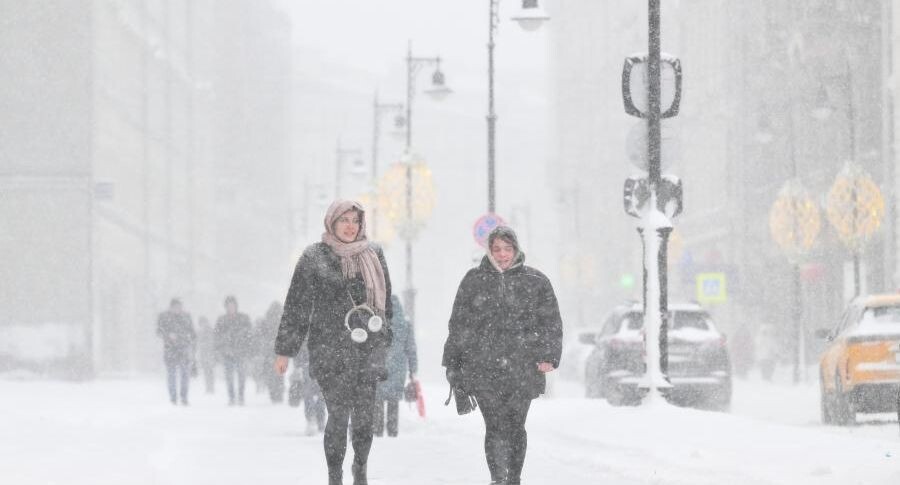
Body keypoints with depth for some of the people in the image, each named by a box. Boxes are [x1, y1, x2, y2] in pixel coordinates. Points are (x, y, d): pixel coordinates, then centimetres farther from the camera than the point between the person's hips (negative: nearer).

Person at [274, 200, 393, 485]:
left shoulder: (374, 256, 11)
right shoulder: (314, 258, 2)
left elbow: (386, 302, 20)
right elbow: (297, 306, 3)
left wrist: (384, 341, 19)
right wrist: (284, 350, 1)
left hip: (367, 350, 3)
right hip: (330, 349, -3)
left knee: (364, 416, 0)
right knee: (339, 416, -9)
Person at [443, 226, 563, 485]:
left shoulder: (536, 281, 8)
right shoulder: (474, 280, 9)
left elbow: (551, 323, 8)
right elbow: (458, 325, 12)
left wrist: (549, 356, -5)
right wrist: (453, 363, 9)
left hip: (523, 370, 1)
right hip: (484, 368, -1)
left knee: (516, 427, 8)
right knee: (496, 427, -12)